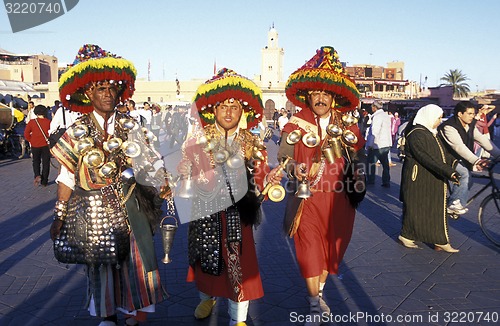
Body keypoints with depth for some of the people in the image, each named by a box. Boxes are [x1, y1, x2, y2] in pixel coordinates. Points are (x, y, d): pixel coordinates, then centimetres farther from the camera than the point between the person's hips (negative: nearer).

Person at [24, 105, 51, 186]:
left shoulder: (32, 122, -4)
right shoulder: (48, 122, -8)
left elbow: (26, 134, -3)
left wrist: (31, 141, 9)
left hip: (35, 146, 1)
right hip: (46, 145, -1)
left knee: (36, 162, 19)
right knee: (45, 163, 8)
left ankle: (37, 175, -5)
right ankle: (44, 182, 10)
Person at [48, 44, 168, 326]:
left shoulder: (129, 125, 1)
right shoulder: (77, 132, -1)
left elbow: (148, 158, -3)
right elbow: (67, 177, 1)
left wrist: (163, 181, -20)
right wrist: (59, 216, 0)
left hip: (129, 205, 1)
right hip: (94, 208, 0)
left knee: (135, 258, 6)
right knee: (101, 262, 11)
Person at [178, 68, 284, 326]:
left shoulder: (252, 144, 3)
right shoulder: (197, 140, 0)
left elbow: (258, 180, 0)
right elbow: (182, 174, -2)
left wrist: (269, 179, -19)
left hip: (237, 214, 0)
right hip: (204, 211, 1)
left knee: (239, 262, 1)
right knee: (206, 258, 16)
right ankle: (207, 297, 49)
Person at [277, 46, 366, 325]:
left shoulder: (349, 127, 5)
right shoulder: (297, 125, -2)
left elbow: (359, 157, 14)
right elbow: (283, 156, -2)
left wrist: (359, 174, -3)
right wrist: (295, 168, -22)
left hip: (339, 198, 3)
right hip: (308, 199, -2)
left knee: (332, 247, 14)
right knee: (309, 250, -2)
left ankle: (319, 290, 39)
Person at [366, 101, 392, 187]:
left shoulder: (377, 116, -17)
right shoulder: (387, 116, 12)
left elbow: (374, 132, -23)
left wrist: (370, 144, -19)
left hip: (378, 145, -8)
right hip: (387, 144, 8)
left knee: (370, 163, 6)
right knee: (385, 164, 12)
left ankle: (370, 181, 12)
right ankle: (386, 182, 14)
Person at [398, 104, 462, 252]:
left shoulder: (432, 132, 12)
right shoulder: (416, 134, -19)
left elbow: (443, 152, 12)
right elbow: (427, 159, -27)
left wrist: (454, 162, -6)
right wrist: (449, 172, -30)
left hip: (434, 179, 9)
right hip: (419, 179, -9)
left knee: (437, 209, 11)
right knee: (415, 207, 3)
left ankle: (440, 241, 19)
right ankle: (406, 235, 20)